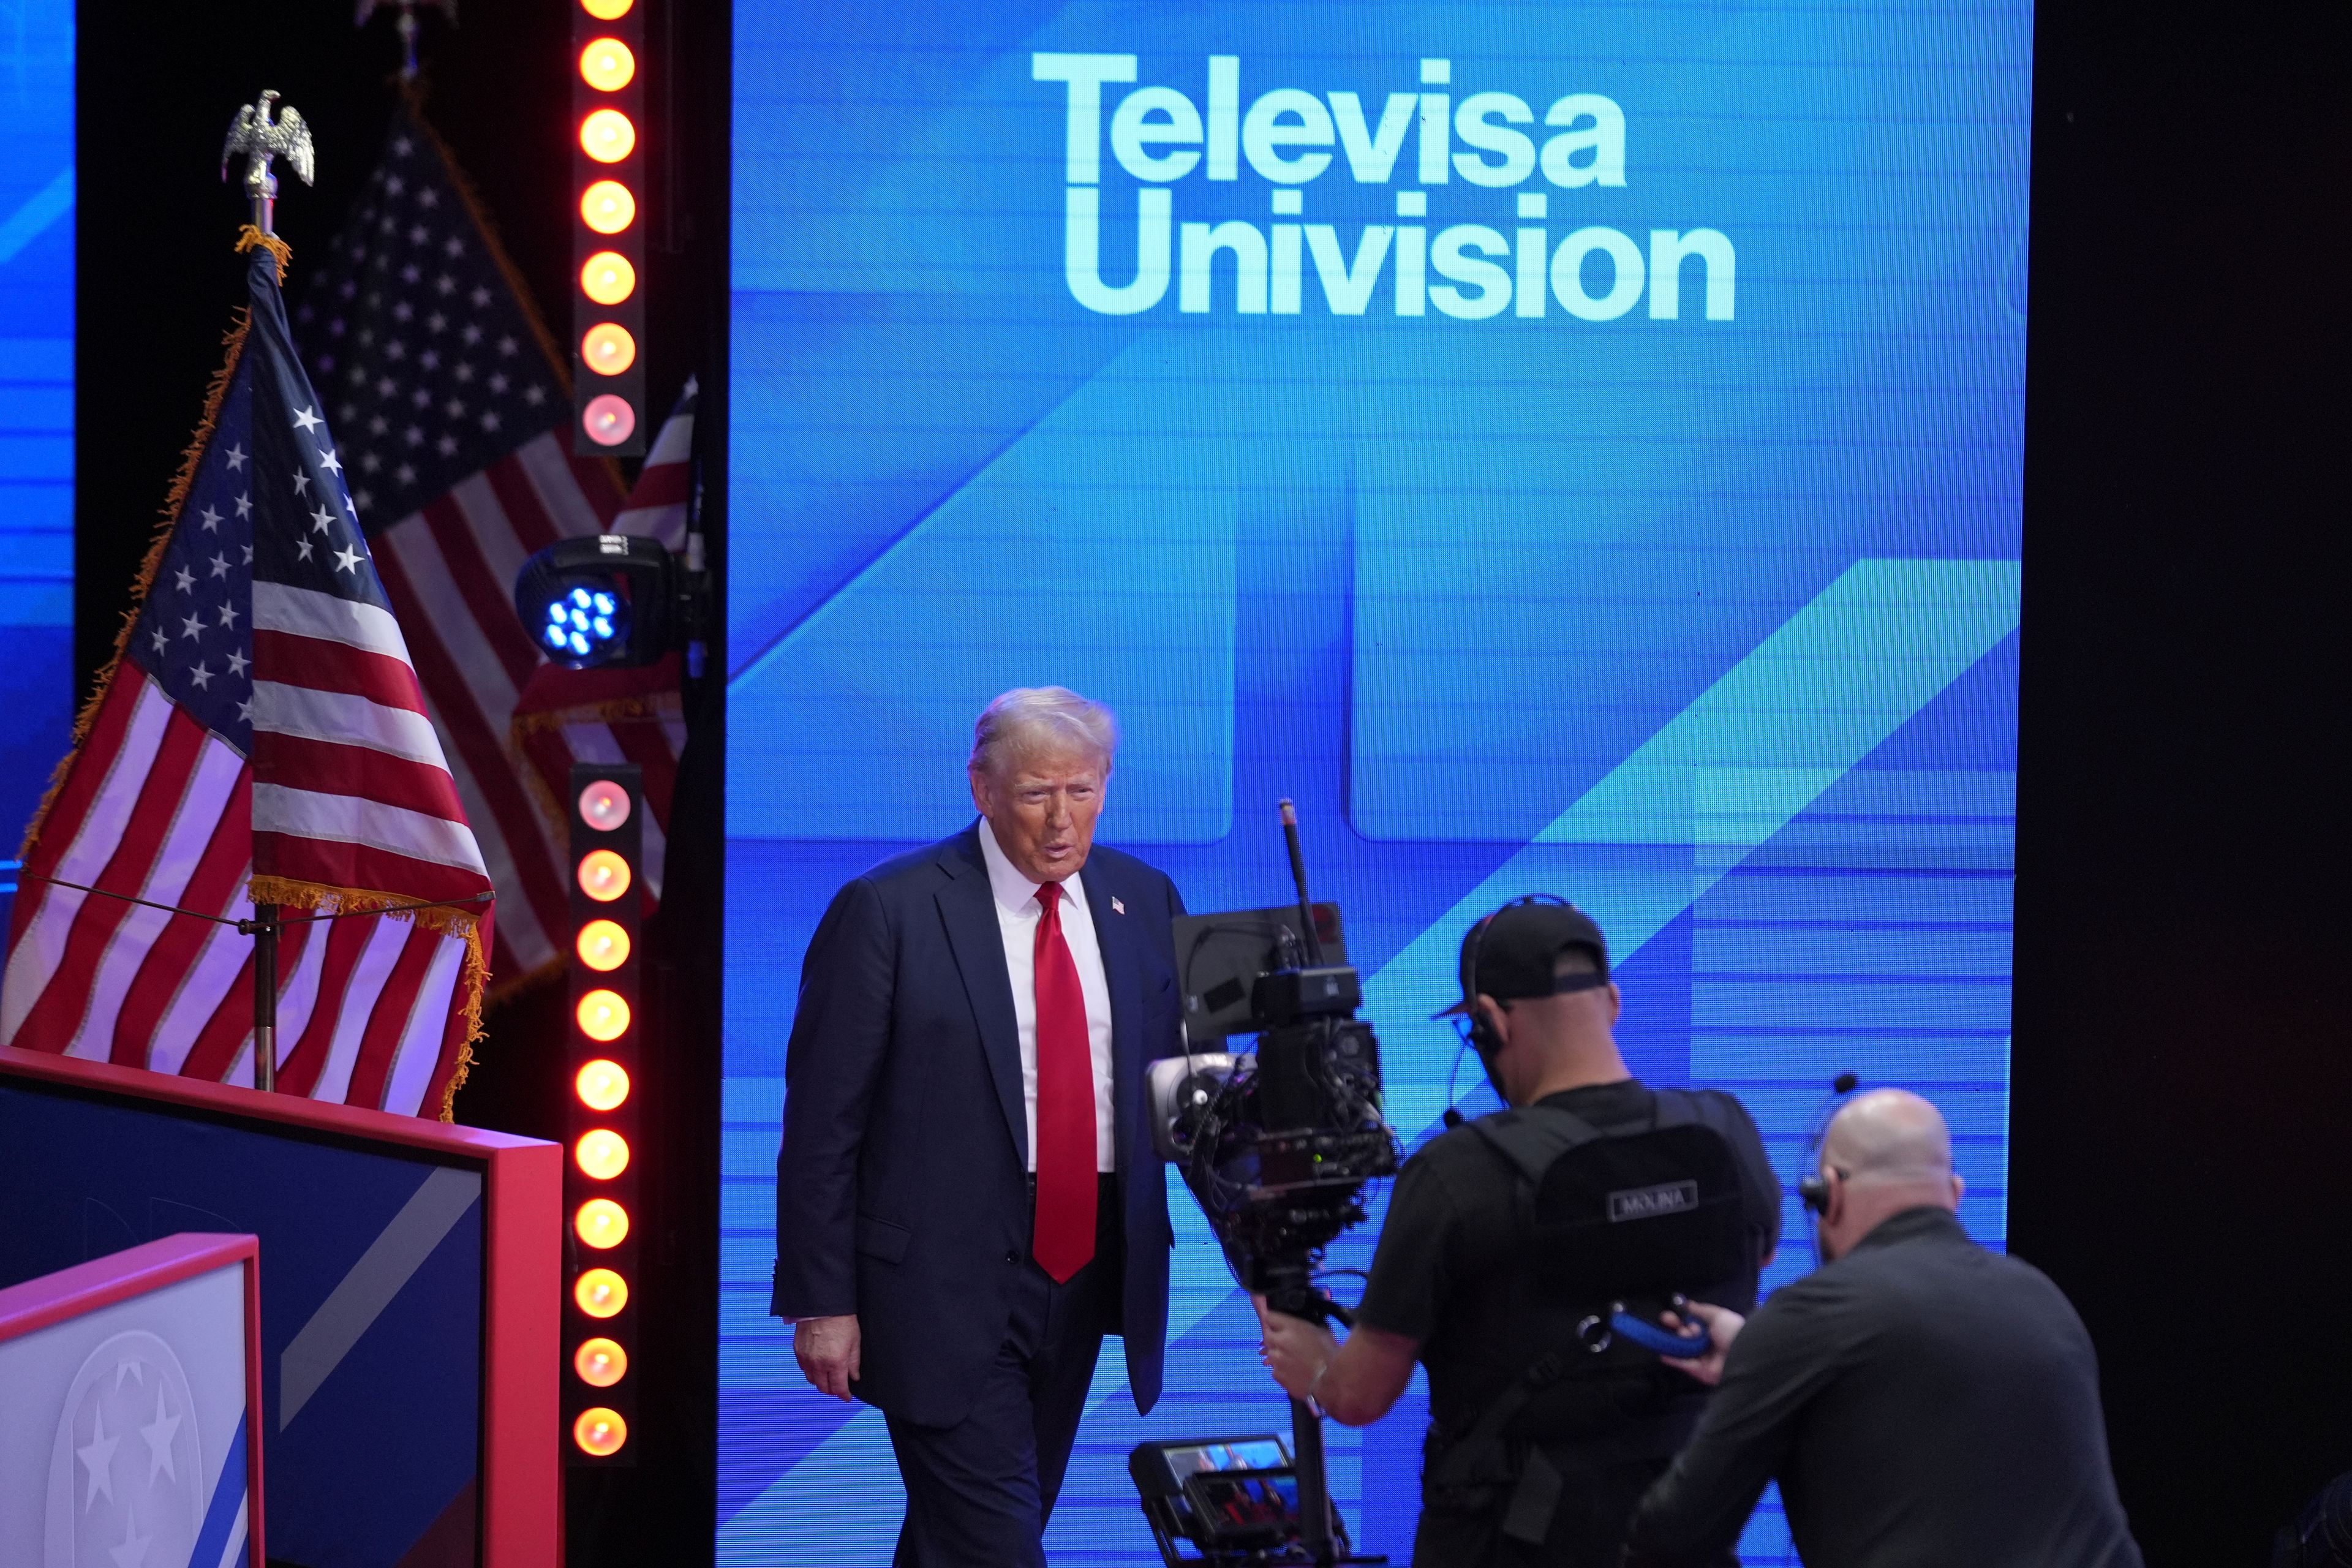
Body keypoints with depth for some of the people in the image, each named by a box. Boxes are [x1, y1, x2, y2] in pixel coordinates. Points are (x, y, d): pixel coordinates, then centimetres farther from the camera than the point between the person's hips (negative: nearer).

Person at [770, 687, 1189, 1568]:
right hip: (945, 1285, -5)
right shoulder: (888, 911, -8)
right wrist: (821, 1301, -10)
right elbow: (821, 1121, -7)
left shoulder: (1142, 900, 8)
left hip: (1083, 1275, 5)